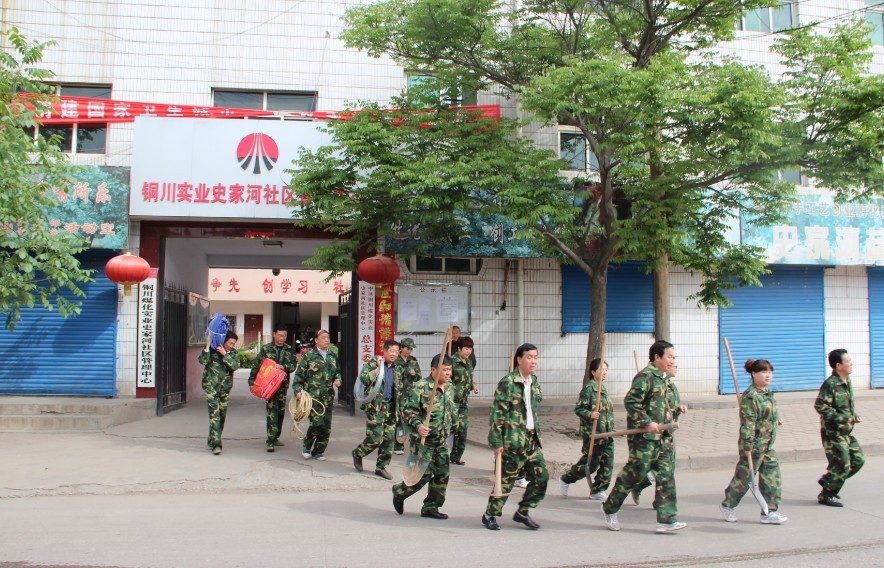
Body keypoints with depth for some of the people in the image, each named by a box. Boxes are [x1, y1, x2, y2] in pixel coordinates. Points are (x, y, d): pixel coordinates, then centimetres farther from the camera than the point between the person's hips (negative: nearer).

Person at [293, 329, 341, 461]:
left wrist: (338, 380, 5)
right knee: (317, 422, -15)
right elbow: (299, 374, -2)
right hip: (312, 395, -5)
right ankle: (307, 446, 9)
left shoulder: (332, 356, 14)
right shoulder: (308, 356, -1)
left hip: (328, 397, 5)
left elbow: (337, 371, 26)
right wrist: (298, 390, -11)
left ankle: (318, 451, 18)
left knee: (326, 426, 4)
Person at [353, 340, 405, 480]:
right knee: (375, 438, -8)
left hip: (391, 407, 6)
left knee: (389, 439, 5)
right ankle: (358, 454, 20)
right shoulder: (372, 363, -4)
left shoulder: (397, 369, 13)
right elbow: (364, 379, -19)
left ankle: (381, 467, 18)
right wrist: (378, 368, -21)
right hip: (375, 406, -6)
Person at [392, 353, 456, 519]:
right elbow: (409, 411, -17)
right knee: (424, 474, -6)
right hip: (423, 439, -7)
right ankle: (399, 492, 20)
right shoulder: (420, 387, -15)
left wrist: (449, 428, 23)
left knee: (442, 474, 6)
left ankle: (430, 507, 19)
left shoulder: (449, 390, 9)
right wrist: (418, 426, -31)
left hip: (442, 440, 7)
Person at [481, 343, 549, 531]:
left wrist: (537, 434, 17)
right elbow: (497, 414, -13)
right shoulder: (508, 383, -12)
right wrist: (496, 442, -15)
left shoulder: (535, 384, 12)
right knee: (506, 480, 1)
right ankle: (490, 515, 19)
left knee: (541, 477, 5)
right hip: (513, 441, -7)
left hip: (532, 440, 7)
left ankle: (522, 512, 22)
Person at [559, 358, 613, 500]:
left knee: (607, 463, 4)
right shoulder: (588, 388, -12)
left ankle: (597, 491, 17)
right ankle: (565, 479, 18)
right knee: (591, 463, -2)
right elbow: (578, 409, -13)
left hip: (607, 434, 8)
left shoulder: (604, 389, 14)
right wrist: (589, 414, -30)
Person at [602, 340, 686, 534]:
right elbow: (630, 402, -21)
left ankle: (666, 520, 6)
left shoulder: (664, 378, 15)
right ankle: (609, 508, 18)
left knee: (666, 476, 3)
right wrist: (647, 423, -23)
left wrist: (669, 412, 13)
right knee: (634, 474, 0)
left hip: (664, 436, 9)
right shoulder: (645, 376, -14)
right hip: (645, 436, -9)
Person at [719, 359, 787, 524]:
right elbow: (747, 423, -22)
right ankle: (727, 504, 24)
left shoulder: (768, 393, 9)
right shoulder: (750, 396, -19)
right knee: (744, 477, 5)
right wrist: (748, 447, -22)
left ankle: (769, 511, 13)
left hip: (768, 446, 8)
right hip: (754, 446, -8)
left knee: (772, 478, 6)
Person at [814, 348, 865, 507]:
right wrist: (841, 418, -25)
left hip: (846, 432, 9)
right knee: (842, 465, -6)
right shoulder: (830, 384, -19)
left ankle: (827, 480, 25)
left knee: (858, 460, 11)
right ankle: (826, 496, 11)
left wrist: (855, 416, 7)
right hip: (833, 432, -9)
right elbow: (820, 406, -25)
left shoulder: (847, 382, 10)